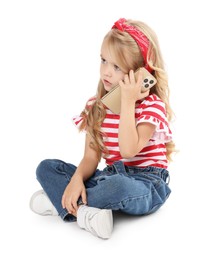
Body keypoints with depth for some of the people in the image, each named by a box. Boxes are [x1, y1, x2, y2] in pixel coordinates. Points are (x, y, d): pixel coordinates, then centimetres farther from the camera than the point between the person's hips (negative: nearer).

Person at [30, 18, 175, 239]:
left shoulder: (151, 105, -12)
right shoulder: (96, 106, 5)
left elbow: (129, 150, -28)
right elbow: (91, 157, 1)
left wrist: (127, 101, -26)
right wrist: (77, 179, -20)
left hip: (146, 183, -6)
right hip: (111, 176, 6)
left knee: (118, 185, -40)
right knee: (47, 167, -2)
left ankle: (59, 202, -14)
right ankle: (81, 212, -27)